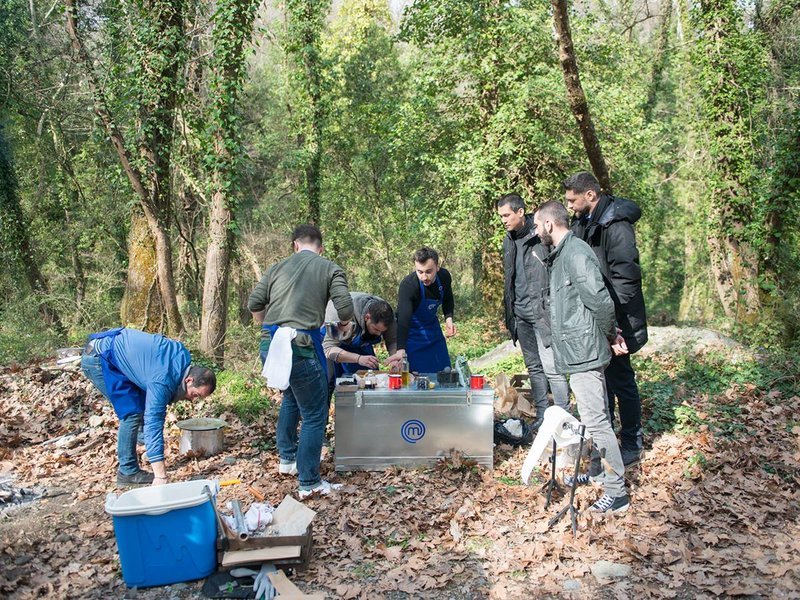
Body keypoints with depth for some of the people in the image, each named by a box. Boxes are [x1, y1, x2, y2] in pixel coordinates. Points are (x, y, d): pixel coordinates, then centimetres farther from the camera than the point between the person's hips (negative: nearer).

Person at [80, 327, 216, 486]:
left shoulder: (184, 357, -6)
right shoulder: (162, 381, -30)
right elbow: (153, 423, -33)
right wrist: (160, 476, -34)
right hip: (97, 359, -9)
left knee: (143, 406, 6)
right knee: (132, 412, -12)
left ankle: (128, 468, 14)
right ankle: (128, 472, -2)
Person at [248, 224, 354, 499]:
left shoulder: (278, 267, 16)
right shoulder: (331, 269, 5)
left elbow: (254, 304, 13)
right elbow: (346, 310, -5)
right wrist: (341, 325, 18)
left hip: (269, 344, 6)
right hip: (300, 345, -6)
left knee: (291, 396, 31)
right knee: (315, 415, 8)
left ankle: (287, 458, 41)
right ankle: (309, 483, 13)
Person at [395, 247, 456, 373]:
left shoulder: (444, 276, -15)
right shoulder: (407, 285, -32)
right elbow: (403, 320, -41)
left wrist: (449, 318, -10)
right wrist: (401, 349, -54)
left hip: (432, 327, 5)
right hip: (412, 333, -5)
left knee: (444, 374, 13)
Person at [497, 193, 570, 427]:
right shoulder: (509, 241, 12)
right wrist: (509, 312, 17)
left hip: (543, 311, -8)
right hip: (520, 313, 8)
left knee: (551, 367, -8)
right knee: (533, 367, 13)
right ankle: (542, 415, 22)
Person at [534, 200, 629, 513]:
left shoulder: (576, 253, -19)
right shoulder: (561, 254, 14)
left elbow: (601, 301, -24)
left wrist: (608, 333, -9)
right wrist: (608, 334, 16)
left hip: (583, 352, -10)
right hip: (576, 352, 10)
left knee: (596, 420, -4)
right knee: (591, 417, 20)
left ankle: (617, 492, 5)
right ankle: (597, 472, 35)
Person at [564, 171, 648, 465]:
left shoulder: (616, 225, -18)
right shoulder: (583, 223, 9)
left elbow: (626, 274, -22)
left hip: (614, 319, -9)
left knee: (620, 378, 3)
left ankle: (632, 444, 18)